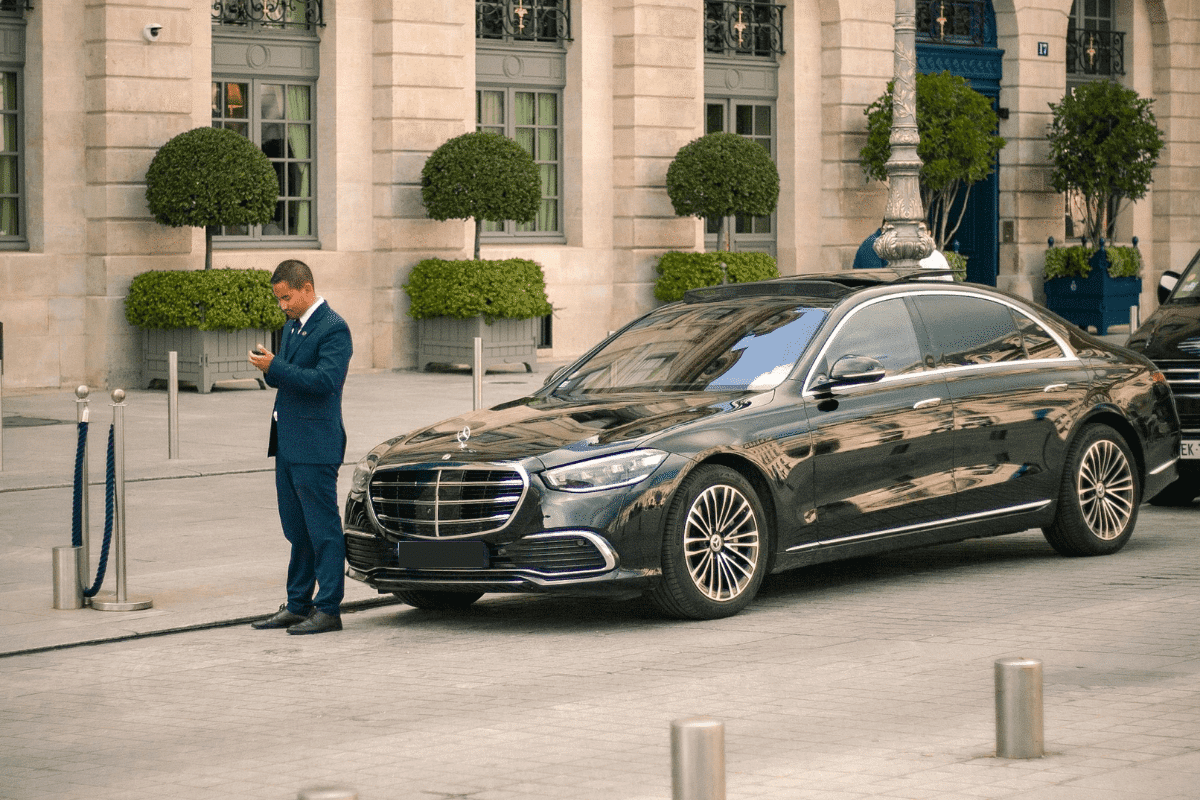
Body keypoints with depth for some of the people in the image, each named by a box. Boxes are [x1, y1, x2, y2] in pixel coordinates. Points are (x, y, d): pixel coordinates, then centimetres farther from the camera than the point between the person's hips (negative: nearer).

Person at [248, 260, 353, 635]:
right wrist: (270, 368, -2)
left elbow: (326, 380, -22)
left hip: (315, 445, -9)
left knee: (323, 528, -5)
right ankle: (298, 605, 20)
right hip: (288, 443, 9)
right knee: (297, 530, 14)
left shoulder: (333, 328, -12)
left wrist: (276, 367, -21)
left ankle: (329, 609, -1)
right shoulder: (293, 325, 17)